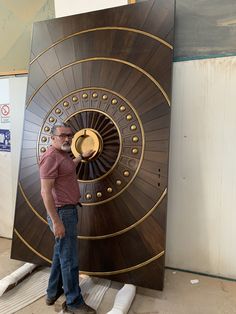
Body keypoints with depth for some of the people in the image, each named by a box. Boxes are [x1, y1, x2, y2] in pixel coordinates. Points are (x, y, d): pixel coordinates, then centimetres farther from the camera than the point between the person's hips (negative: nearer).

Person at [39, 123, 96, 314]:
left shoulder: (63, 154, 11)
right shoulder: (51, 157, -19)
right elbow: (46, 192, -24)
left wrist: (82, 156, 41)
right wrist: (56, 222, -24)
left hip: (68, 210, 10)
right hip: (62, 213, -10)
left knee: (61, 254, 20)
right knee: (70, 260, 2)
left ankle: (53, 293, 37)